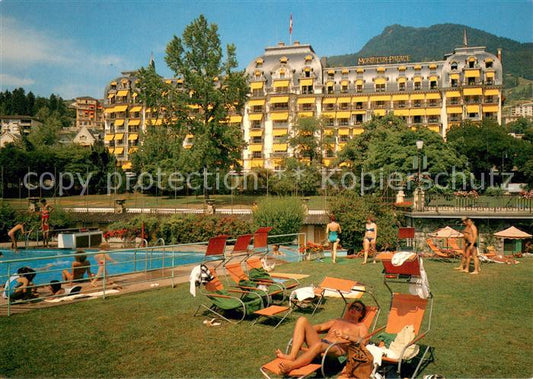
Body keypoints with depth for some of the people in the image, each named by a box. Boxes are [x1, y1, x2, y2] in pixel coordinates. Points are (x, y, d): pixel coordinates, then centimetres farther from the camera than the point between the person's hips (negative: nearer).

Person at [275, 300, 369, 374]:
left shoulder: (360, 327, 20)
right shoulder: (337, 321, 37)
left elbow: (362, 341, -1)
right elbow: (320, 327, 28)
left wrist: (346, 336, -14)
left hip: (337, 348, -6)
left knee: (319, 345, -42)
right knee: (302, 320, -15)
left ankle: (290, 366, -48)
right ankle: (292, 356, -31)